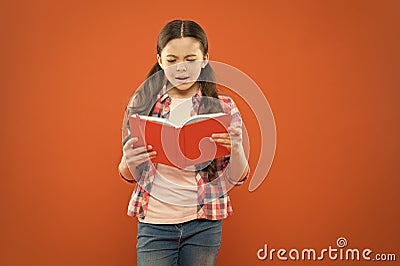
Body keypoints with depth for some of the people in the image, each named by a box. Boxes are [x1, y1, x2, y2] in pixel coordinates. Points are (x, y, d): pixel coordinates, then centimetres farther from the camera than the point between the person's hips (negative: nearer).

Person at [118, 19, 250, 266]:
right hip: (155, 222, 0)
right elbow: (130, 175, 7)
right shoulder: (142, 104, -1)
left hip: (204, 224, 0)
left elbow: (236, 179, 1)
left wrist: (236, 149, -20)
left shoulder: (223, 107, -2)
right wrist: (129, 161, -16)